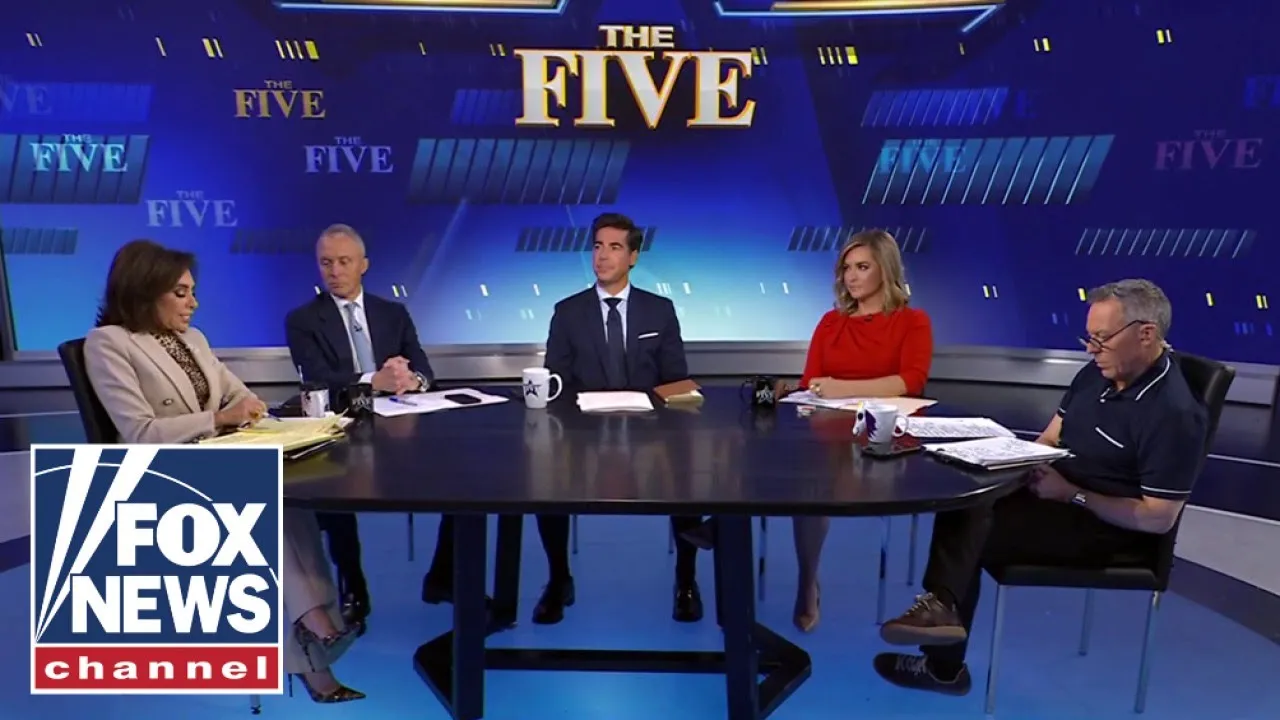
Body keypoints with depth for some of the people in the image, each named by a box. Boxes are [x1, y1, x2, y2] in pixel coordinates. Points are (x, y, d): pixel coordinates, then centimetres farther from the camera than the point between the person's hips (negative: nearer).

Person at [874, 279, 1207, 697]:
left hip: (1112, 529, -8)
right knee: (964, 503, -16)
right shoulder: (1097, 374, 3)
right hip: (1058, 494, 8)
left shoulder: (1174, 413, -20)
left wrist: (1071, 495, -20)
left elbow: (1159, 518, -20)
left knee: (973, 532, -25)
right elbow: (1050, 438, 13)